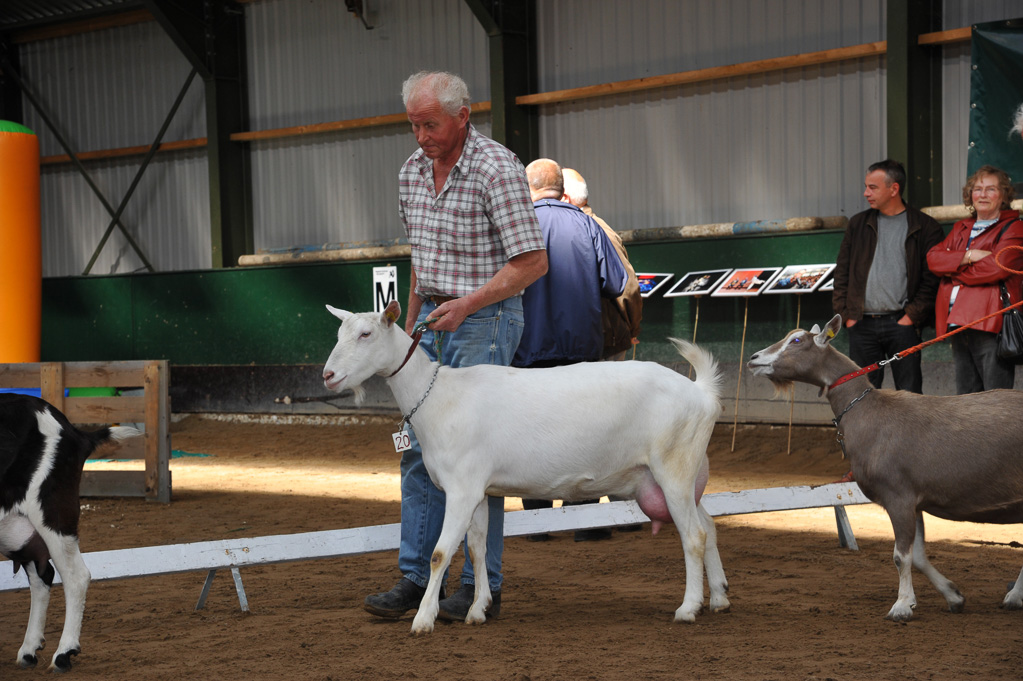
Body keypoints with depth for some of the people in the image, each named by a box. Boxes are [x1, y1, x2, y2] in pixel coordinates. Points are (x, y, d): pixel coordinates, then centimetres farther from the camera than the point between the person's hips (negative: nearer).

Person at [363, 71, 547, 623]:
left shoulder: (496, 169, -15)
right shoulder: (412, 171, 8)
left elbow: (533, 262, -16)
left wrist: (467, 304, -22)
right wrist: (412, 322, 19)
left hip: (485, 323, -7)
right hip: (434, 322, 7)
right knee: (420, 449, 5)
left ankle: (483, 587, 1)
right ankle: (415, 579, 10)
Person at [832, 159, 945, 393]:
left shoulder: (924, 227, 2)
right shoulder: (858, 224, 14)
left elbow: (931, 279, -2)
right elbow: (842, 272, 14)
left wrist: (911, 317, -9)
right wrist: (846, 315, 4)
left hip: (902, 323, -3)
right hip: (862, 325, 3)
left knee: (909, 394, -2)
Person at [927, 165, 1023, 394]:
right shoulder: (960, 229, 23)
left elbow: (996, 267, -13)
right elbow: (933, 258, 7)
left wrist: (952, 270, -2)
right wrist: (968, 257, -10)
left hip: (991, 326, -7)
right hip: (958, 326, 7)